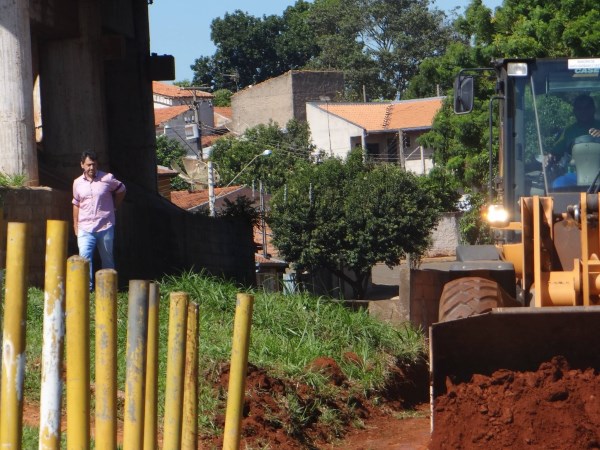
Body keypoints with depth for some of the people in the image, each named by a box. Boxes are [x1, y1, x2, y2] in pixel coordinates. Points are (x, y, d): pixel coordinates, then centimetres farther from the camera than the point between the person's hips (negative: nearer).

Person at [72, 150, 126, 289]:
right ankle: (86, 287, -18)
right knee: (84, 257, -16)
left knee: (107, 258, 9)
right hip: (85, 228, 1)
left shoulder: (107, 179, -3)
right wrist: (75, 225, 14)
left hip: (105, 227, -1)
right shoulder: (77, 183, 6)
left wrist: (114, 207, 10)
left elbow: (121, 190, 13)